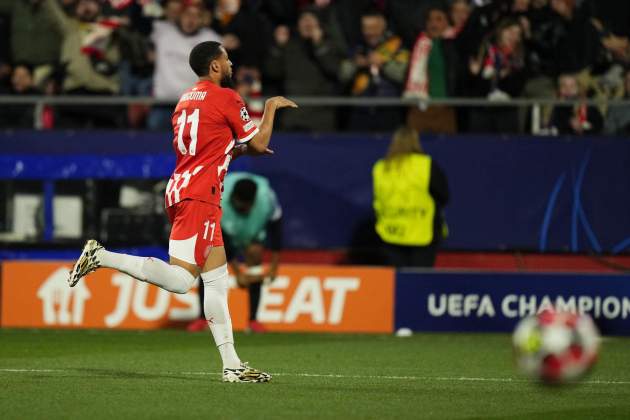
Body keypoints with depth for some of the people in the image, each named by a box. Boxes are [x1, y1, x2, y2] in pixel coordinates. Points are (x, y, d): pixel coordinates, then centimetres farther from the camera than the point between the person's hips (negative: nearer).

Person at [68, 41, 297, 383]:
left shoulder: (185, 100, 19)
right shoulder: (226, 98, -5)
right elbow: (259, 144, 1)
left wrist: (239, 150, 28)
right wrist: (271, 107, 15)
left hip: (181, 189, 9)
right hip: (199, 196, -9)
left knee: (217, 277, 7)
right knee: (180, 279, -14)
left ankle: (232, 365, 5)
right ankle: (101, 257, -15)